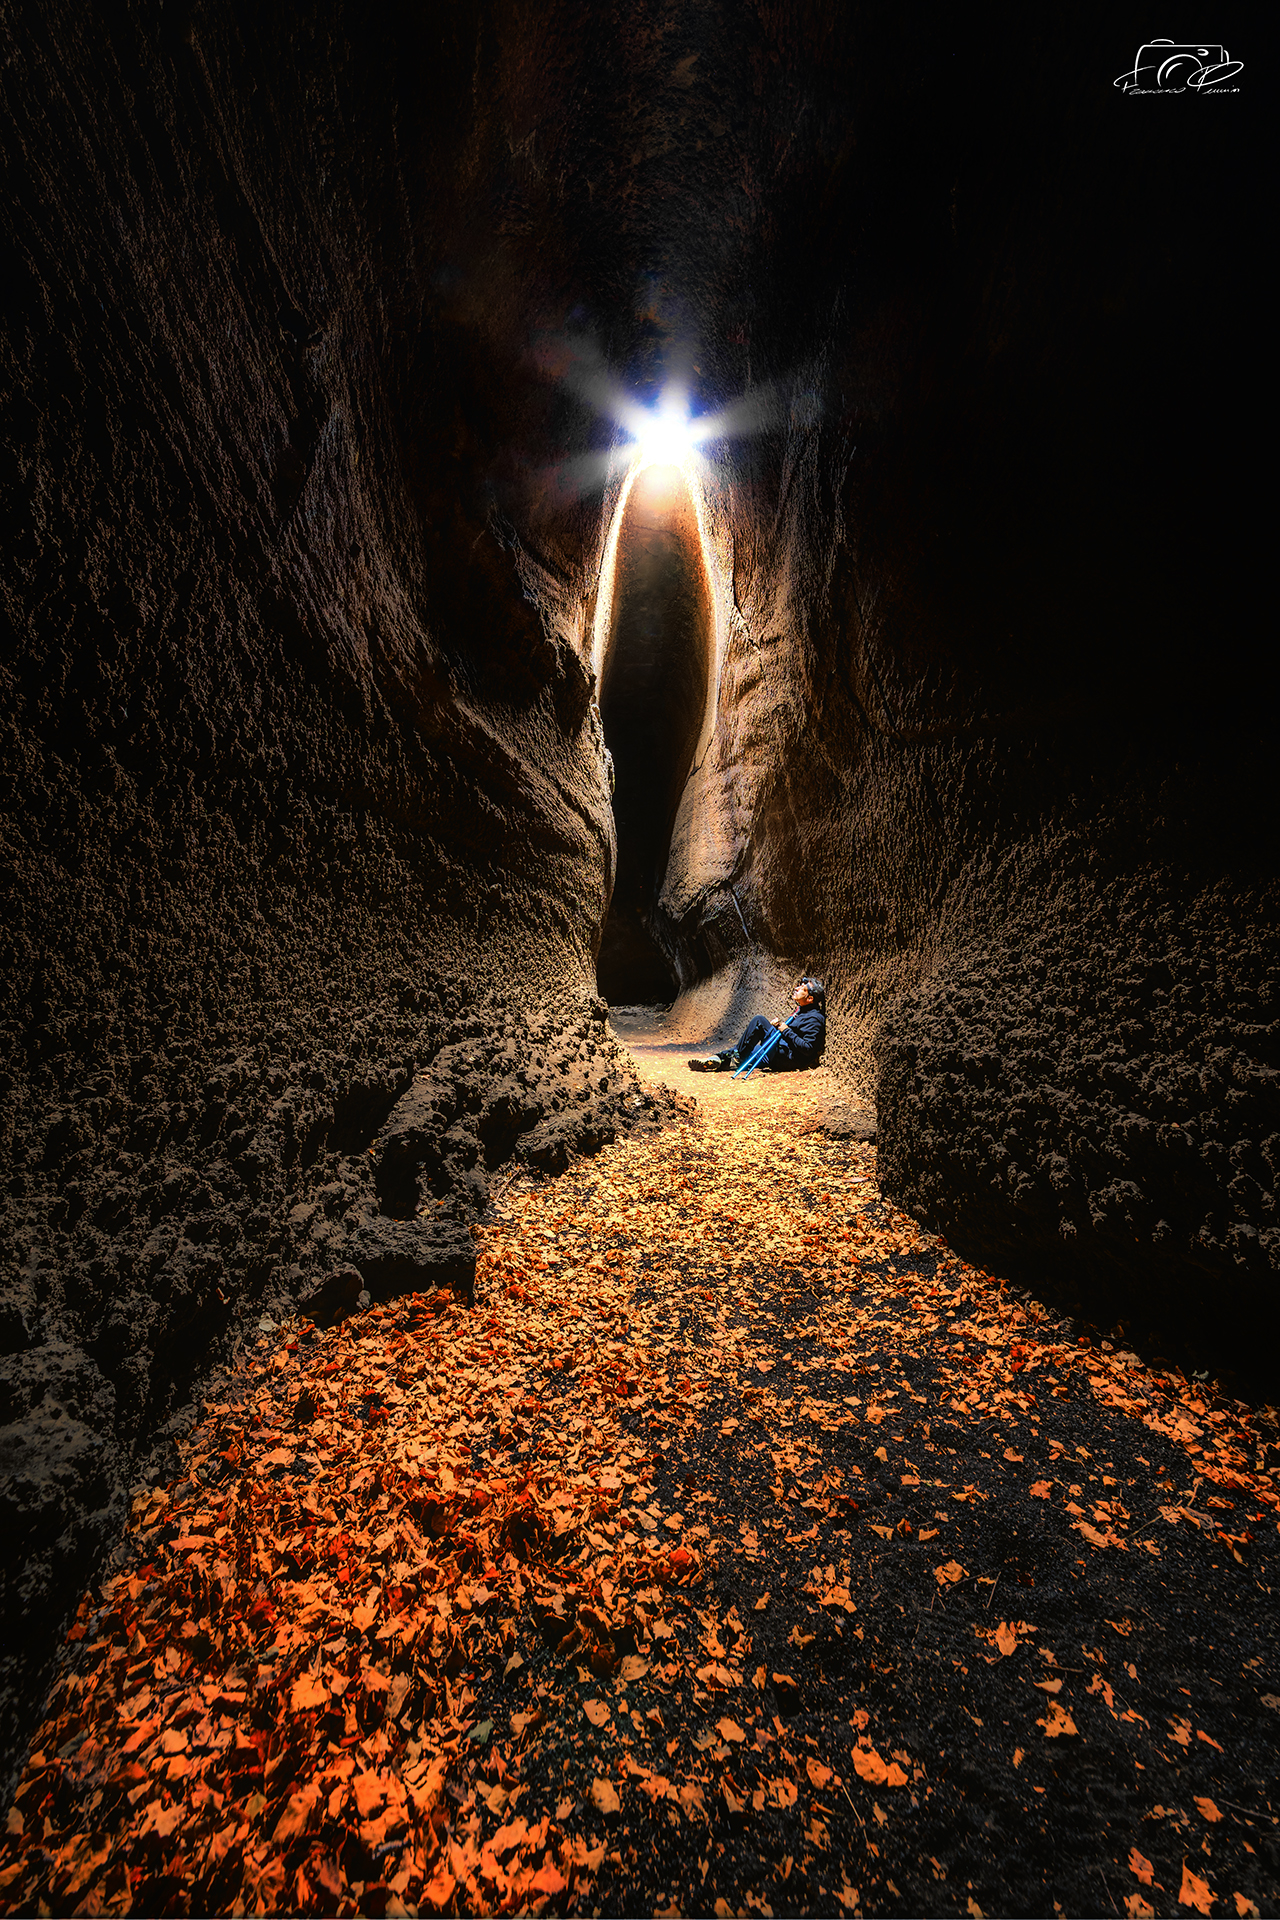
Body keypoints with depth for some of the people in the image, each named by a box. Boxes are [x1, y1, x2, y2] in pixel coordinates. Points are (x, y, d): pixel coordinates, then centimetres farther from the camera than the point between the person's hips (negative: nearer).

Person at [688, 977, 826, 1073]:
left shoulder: (814, 1018, -13)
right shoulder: (801, 1011, 17)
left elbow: (808, 1048, -22)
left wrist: (786, 1030, -19)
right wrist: (777, 1025, 7)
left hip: (788, 1060, -10)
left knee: (759, 1020, -16)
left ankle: (737, 1057, -9)